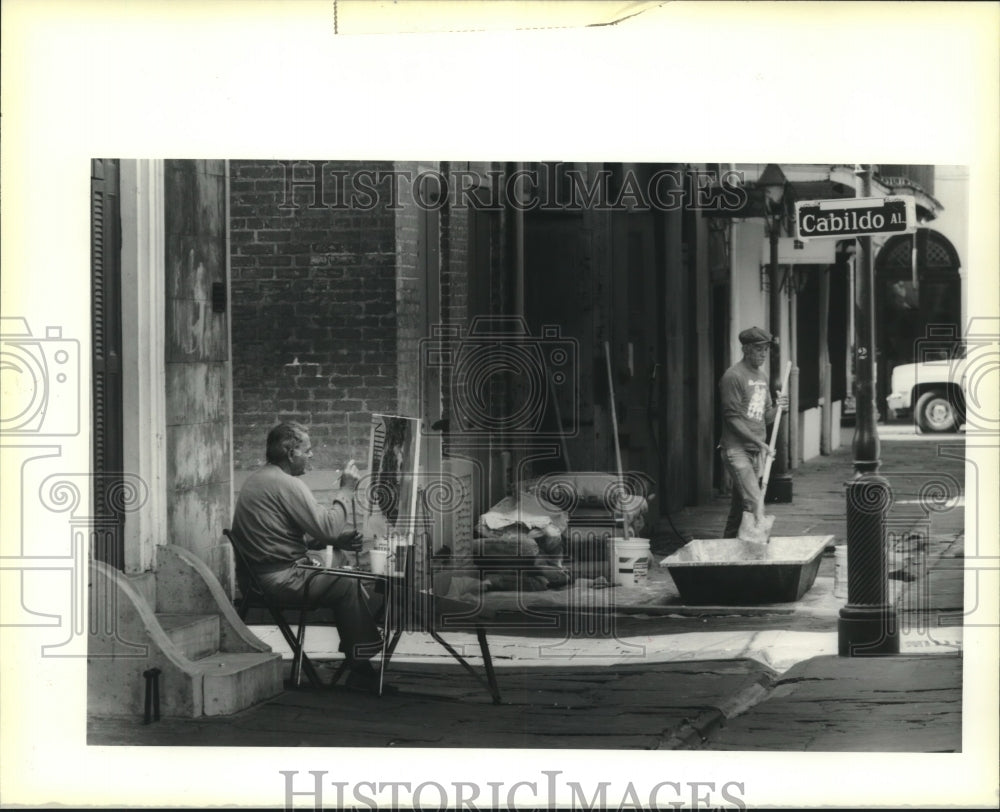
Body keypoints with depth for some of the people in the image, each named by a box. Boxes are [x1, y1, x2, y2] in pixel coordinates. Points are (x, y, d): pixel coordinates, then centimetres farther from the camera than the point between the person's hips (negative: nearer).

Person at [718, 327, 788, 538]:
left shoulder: (762, 378, 17)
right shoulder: (733, 376, -9)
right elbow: (733, 418, -13)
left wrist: (776, 408, -3)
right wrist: (759, 442, -17)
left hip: (757, 452, 8)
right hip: (737, 450, -8)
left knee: (739, 506, 11)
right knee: (755, 503, -20)